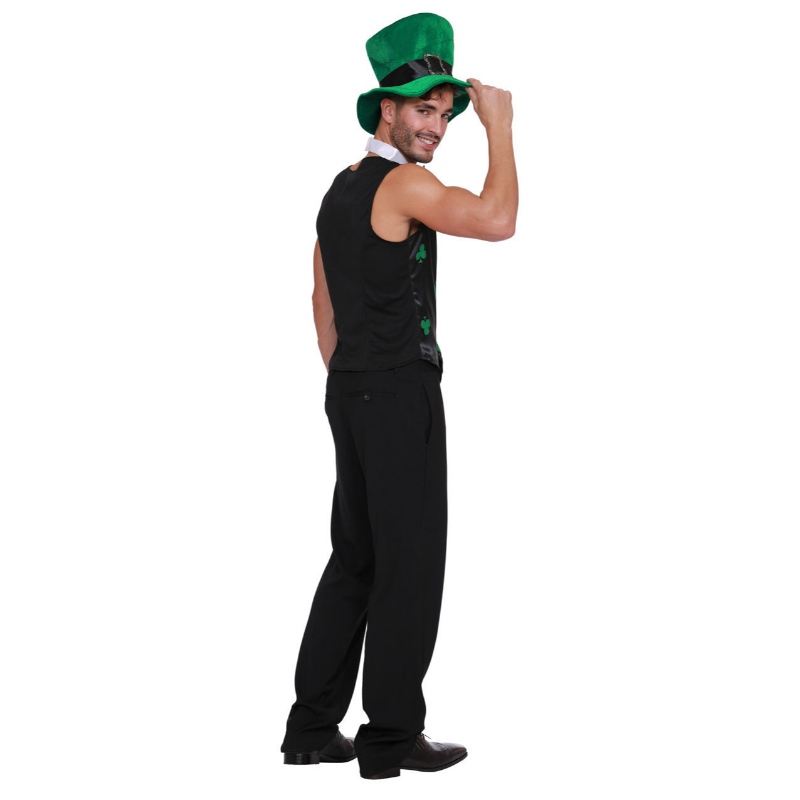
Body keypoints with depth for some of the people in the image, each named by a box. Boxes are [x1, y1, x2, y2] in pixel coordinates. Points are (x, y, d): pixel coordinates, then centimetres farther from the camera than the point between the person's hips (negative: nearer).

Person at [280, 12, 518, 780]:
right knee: (409, 561, -3)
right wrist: (499, 126, -12)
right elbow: (497, 221, -23)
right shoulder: (403, 183, -13)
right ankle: (391, 735, 3)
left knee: (355, 557, 13)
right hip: (400, 395, -9)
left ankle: (313, 726, 15)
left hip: (351, 397, 9)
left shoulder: (340, 190, 15)